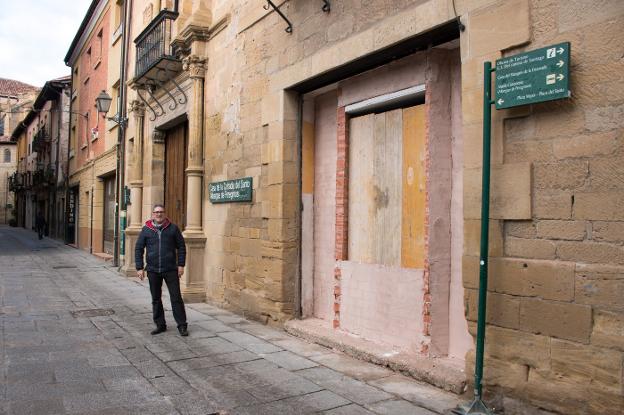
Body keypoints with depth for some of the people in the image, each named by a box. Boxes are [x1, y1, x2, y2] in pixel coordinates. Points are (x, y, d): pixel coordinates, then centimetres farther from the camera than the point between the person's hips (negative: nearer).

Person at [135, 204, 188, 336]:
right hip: (153, 270, 2)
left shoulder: (173, 228, 1)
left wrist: (181, 265, -2)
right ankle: (160, 325, 22)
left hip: (171, 270, -2)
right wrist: (139, 268, 1)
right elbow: (138, 249, 7)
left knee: (176, 298, -1)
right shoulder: (146, 230, 4)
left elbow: (181, 247, 5)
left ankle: (182, 325, 6)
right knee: (156, 299, 10)